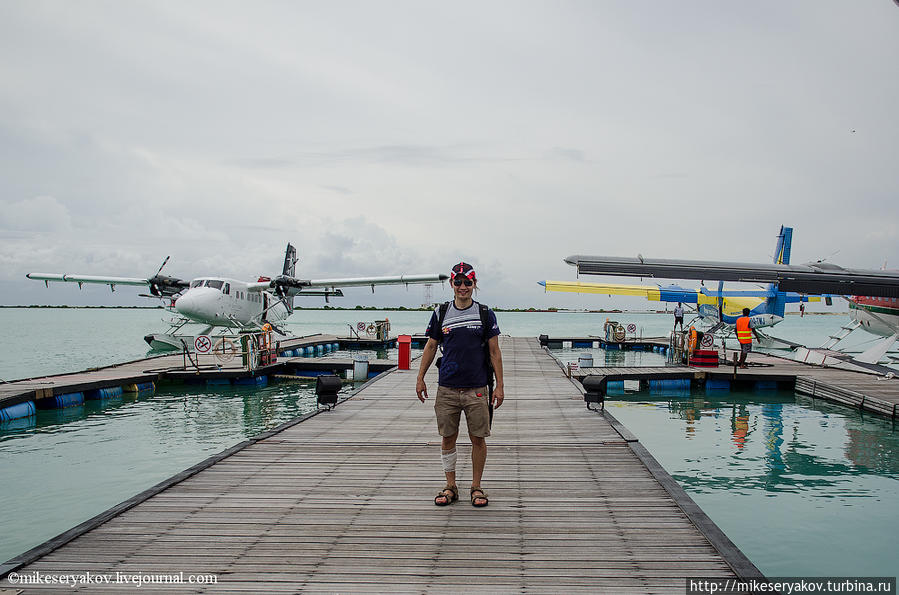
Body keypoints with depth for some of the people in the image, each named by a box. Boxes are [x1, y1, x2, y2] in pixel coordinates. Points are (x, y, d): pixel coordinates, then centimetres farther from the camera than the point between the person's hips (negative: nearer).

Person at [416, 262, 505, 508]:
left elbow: (494, 352, 3)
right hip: (447, 388, 1)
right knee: (448, 438, 7)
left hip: (477, 389, -1)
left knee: (478, 439, 3)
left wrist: (499, 386, -1)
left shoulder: (485, 314, 2)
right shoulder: (441, 313, 6)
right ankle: (450, 487, 19)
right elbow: (430, 347, 13)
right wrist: (420, 379, 9)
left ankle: (476, 487, 18)